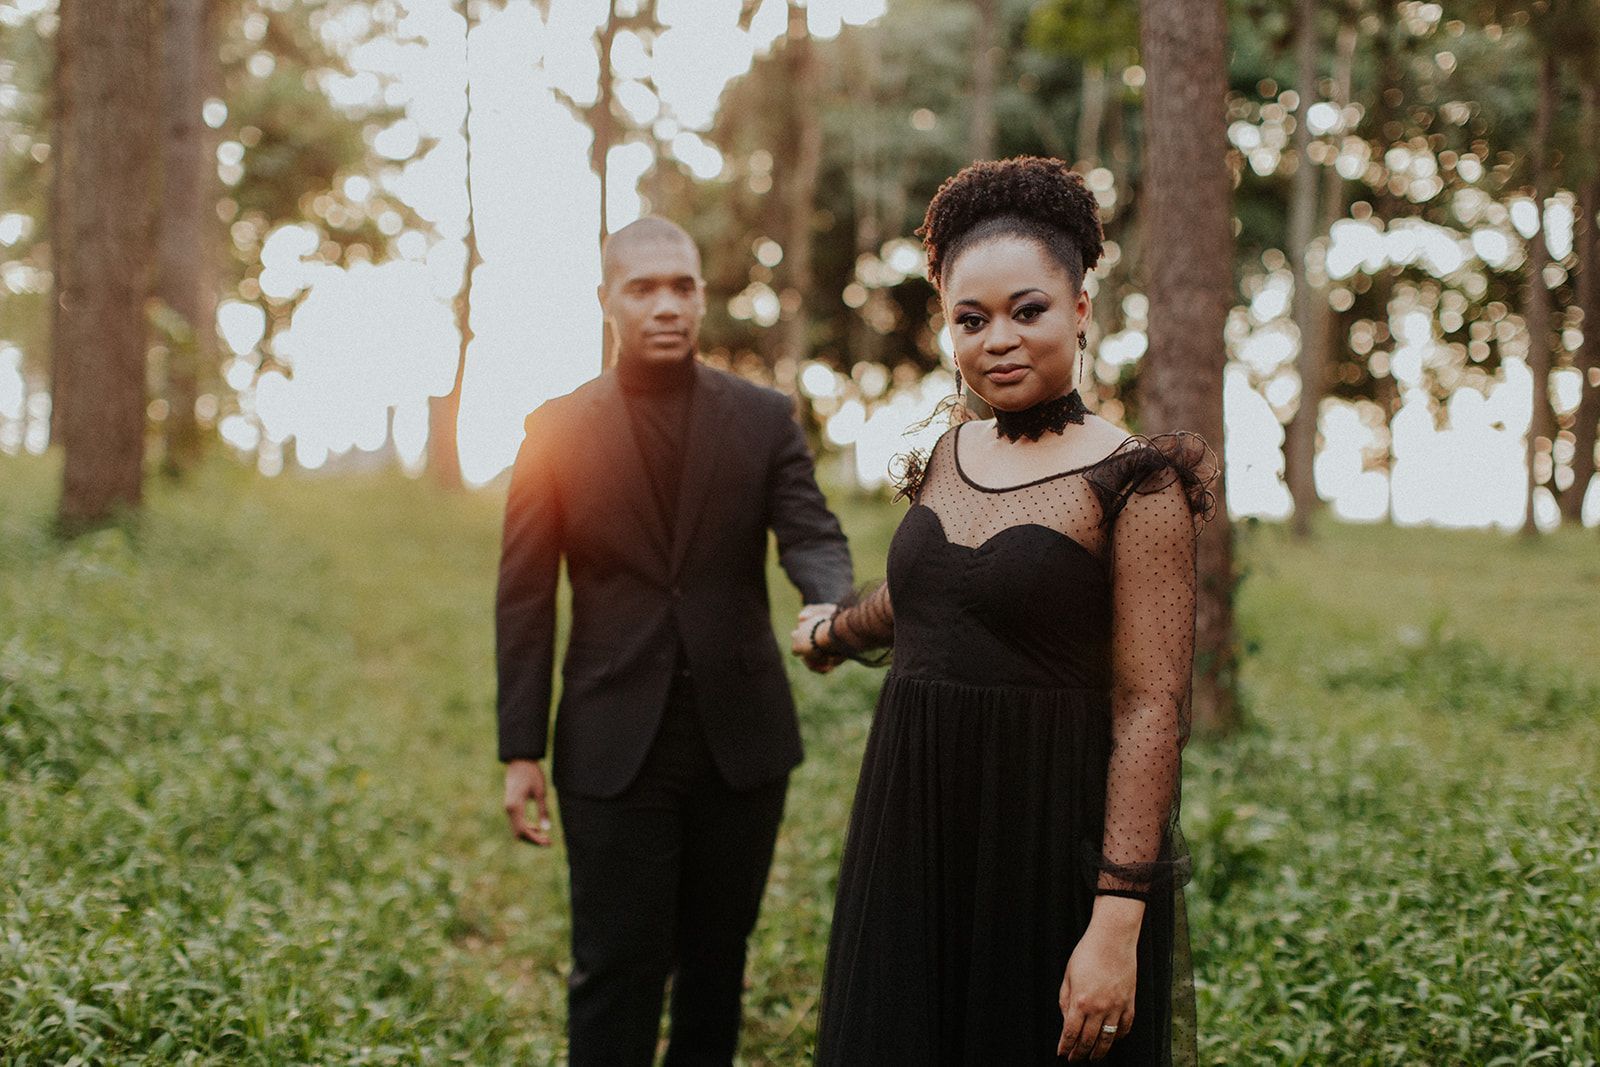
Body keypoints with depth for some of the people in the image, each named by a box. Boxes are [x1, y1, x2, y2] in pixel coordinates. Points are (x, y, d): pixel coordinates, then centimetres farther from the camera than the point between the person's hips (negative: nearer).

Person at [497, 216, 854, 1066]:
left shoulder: (765, 419, 2)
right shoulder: (558, 430, -1)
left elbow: (811, 538, -9)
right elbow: (525, 601, -1)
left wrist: (834, 609, -33)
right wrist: (520, 751, -4)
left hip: (742, 736, 2)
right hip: (615, 745, -2)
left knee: (718, 956, 15)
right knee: (616, 967, 1)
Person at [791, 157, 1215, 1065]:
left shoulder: (1133, 482, -11)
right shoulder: (947, 457, 7)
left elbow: (1150, 709, -16)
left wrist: (1118, 923, -22)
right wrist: (833, 632, 46)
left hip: (1050, 839, -6)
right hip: (912, 823, 6)